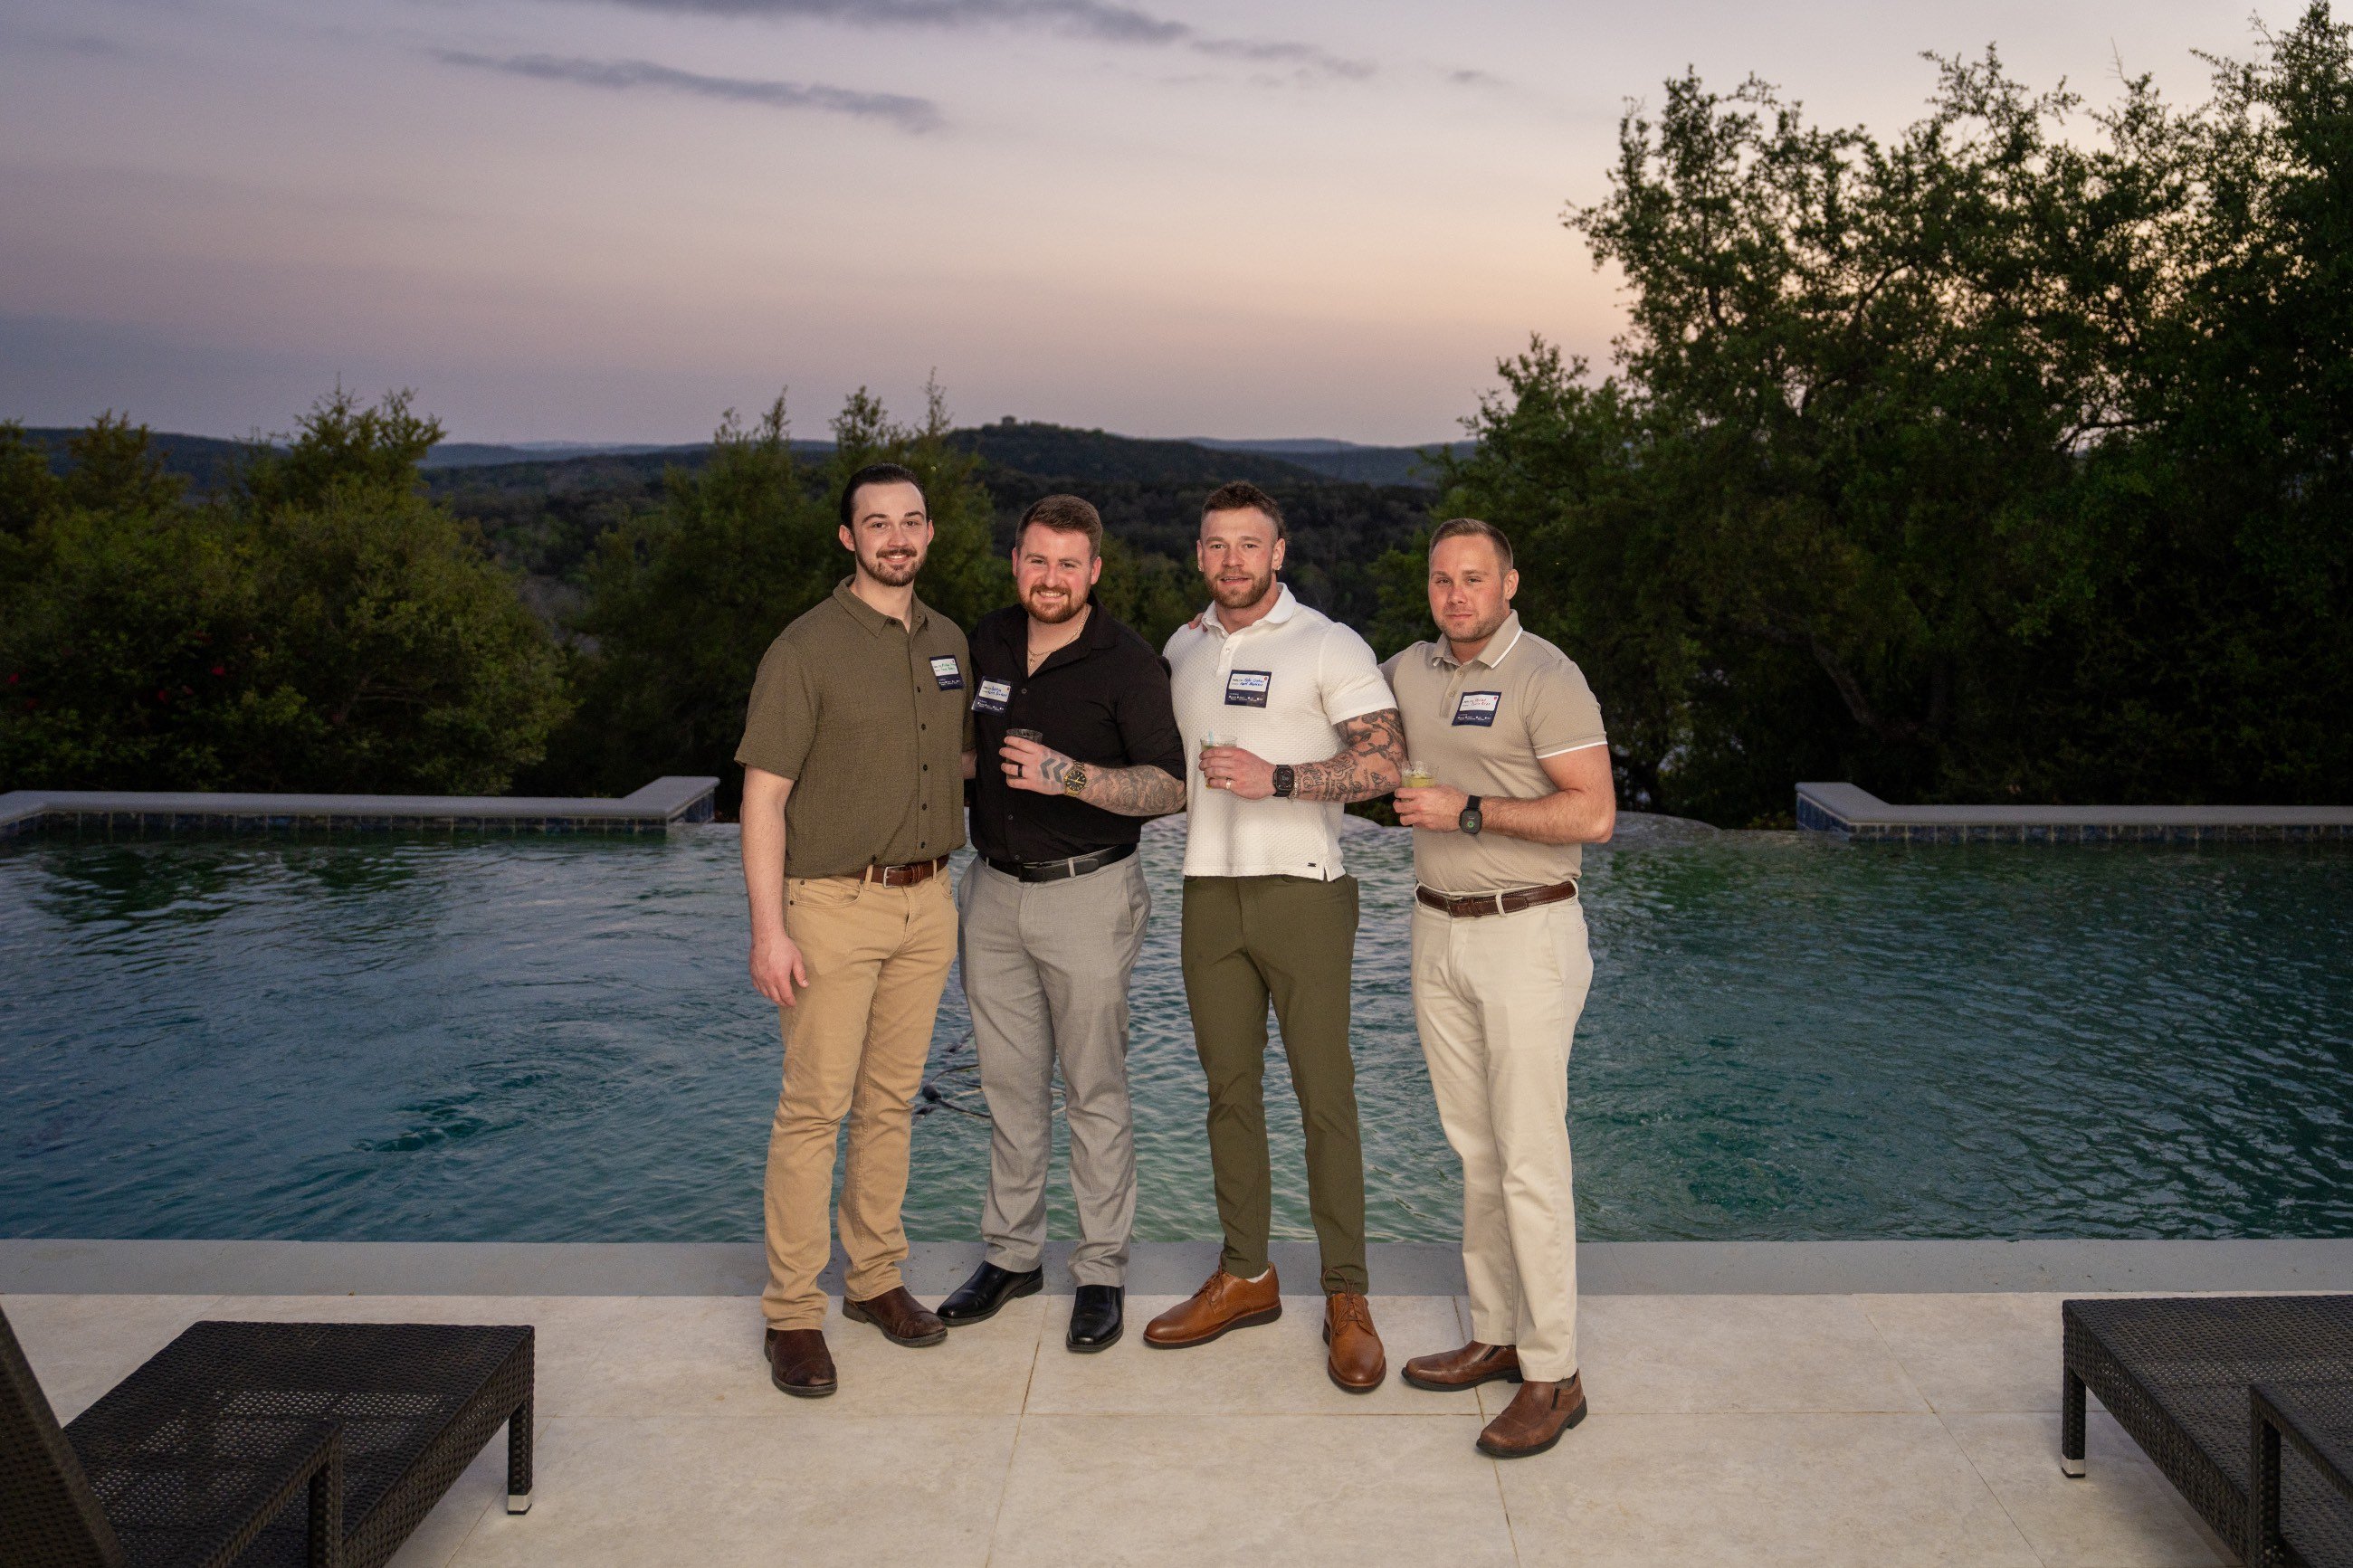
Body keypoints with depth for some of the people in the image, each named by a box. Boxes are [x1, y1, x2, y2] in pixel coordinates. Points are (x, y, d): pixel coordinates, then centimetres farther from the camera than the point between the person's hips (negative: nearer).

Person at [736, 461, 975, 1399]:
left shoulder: (948, 643, 11)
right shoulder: (808, 648, -7)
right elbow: (763, 796, -10)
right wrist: (768, 928, -16)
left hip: (927, 902, 6)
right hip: (834, 905, -5)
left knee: (891, 1101, 13)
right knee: (815, 1108, -4)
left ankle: (875, 1277, 25)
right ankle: (792, 1311, 6)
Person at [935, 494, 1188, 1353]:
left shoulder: (1128, 662, -11)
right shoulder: (984, 643, 6)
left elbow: (1170, 788, -16)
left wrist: (1068, 776, -27)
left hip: (1087, 895, -5)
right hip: (994, 889, 5)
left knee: (1095, 1091, 2)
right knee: (1009, 1085, 12)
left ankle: (1102, 1270, 13)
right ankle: (1012, 1253, 25)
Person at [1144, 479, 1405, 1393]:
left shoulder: (1329, 646, -3)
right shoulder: (1181, 650, 14)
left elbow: (1381, 765, -14)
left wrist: (1275, 778, -23)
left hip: (1303, 890, -5)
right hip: (1209, 894, 5)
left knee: (1324, 1095, -4)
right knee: (1230, 1088, 10)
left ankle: (1347, 1299, 5)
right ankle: (1245, 1275, 22)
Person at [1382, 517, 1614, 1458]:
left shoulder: (1546, 678, -10)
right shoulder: (1406, 672, 10)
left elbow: (1593, 814, -17)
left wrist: (1468, 811, -18)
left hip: (1527, 932, -7)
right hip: (1438, 930, 7)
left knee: (1530, 1156, -6)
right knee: (1474, 1150, 12)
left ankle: (1553, 1374, 2)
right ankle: (1496, 1335, 23)